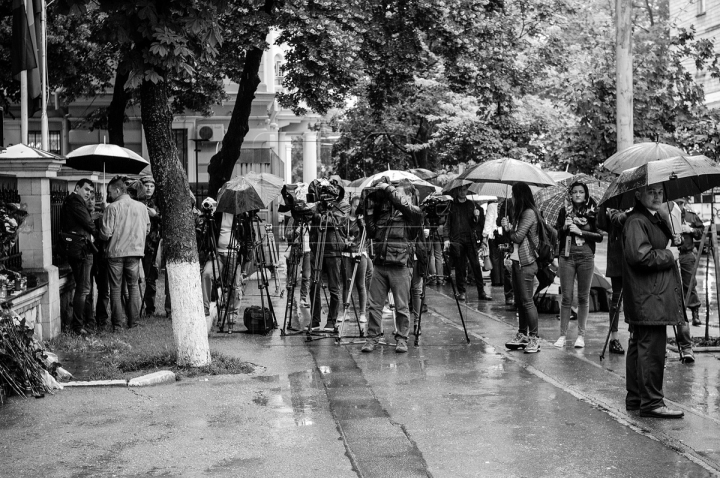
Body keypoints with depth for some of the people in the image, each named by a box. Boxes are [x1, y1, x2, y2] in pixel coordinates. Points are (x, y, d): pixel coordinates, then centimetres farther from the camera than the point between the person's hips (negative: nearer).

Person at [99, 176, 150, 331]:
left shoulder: (112, 208, -10)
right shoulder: (141, 207, 1)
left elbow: (106, 233, -12)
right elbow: (147, 229, 9)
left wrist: (100, 234, 10)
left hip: (115, 252, -3)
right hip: (135, 251, 3)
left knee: (116, 288, 6)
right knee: (133, 286, 13)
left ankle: (117, 324, 5)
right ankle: (133, 321, 11)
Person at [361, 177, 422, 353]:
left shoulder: (414, 212, 1)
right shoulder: (385, 211, 15)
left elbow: (401, 204, -20)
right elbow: (371, 232, 15)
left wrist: (388, 188, -10)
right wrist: (369, 211, 8)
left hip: (400, 266, -4)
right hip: (380, 264, 5)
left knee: (401, 306, 2)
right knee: (375, 305, 6)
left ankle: (401, 339, 13)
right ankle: (373, 337, 14)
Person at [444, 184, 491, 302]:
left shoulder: (471, 204, 13)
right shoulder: (452, 205, 7)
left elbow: (475, 224, 13)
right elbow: (447, 223, 5)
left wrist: (477, 217, -9)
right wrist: (446, 238, -5)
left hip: (470, 239, 1)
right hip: (456, 239, -1)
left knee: (476, 265, -2)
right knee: (459, 267, 0)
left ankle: (481, 292, 0)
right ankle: (461, 292, 8)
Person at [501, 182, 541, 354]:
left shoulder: (529, 213, -12)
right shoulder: (521, 213, 16)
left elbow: (518, 237, -17)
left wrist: (508, 228, 0)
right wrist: (508, 227, -1)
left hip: (526, 263, -9)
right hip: (517, 261, 9)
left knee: (527, 301, -8)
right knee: (519, 300, 12)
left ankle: (534, 339, -5)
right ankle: (522, 335, 19)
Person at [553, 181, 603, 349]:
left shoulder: (593, 212, 2)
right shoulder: (565, 211, 6)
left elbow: (600, 237, -3)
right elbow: (557, 235, 8)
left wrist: (580, 232, -12)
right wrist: (565, 227, -11)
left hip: (586, 257, 0)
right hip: (567, 256, 0)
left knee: (583, 297, 5)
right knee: (566, 297, 1)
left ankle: (581, 335, 13)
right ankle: (562, 335, 6)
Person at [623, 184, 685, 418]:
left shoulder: (656, 219, 19)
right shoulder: (636, 222, -14)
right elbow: (640, 256, -24)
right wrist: (668, 256, -12)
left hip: (653, 297, 11)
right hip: (648, 299, -11)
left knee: (639, 346, 14)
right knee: (652, 348, -8)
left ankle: (635, 398, 22)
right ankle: (651, 402, -4)